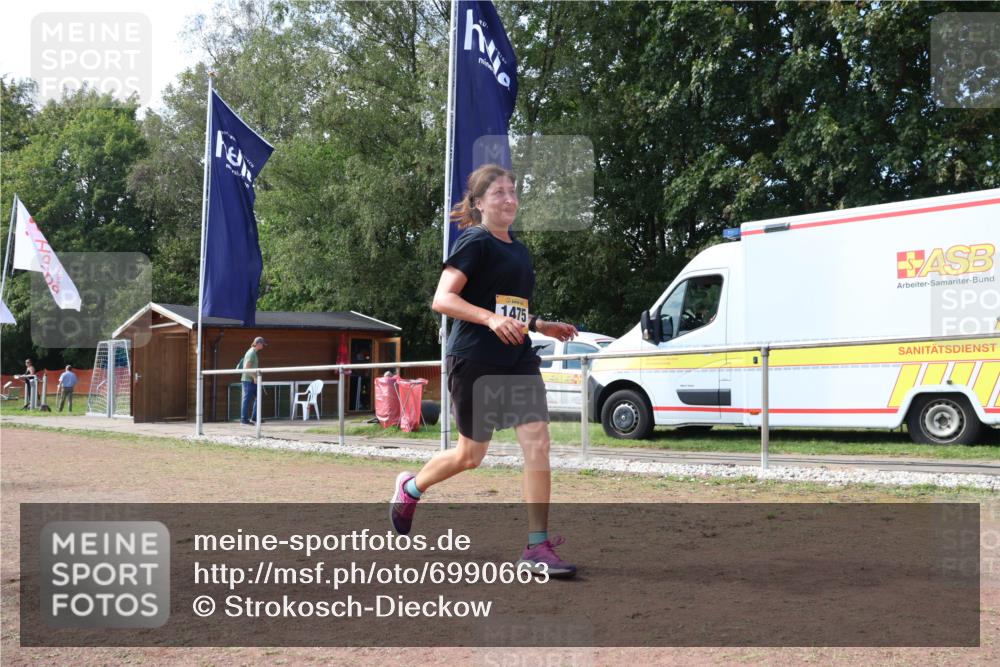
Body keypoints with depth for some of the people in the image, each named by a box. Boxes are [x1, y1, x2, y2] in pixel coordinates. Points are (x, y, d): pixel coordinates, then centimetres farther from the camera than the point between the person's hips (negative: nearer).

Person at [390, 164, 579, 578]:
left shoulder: (518, 250, 16)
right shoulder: (475, 242, -8)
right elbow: (442, 299, -18)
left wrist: (543, 327, 15)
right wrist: (490, 318, -30)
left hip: (518, 361, 6)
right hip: (474, 361, -6)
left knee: (537, 443, -9)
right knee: (471, 455, 7)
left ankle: (538, 548, -4)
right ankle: (410, 489, 37)